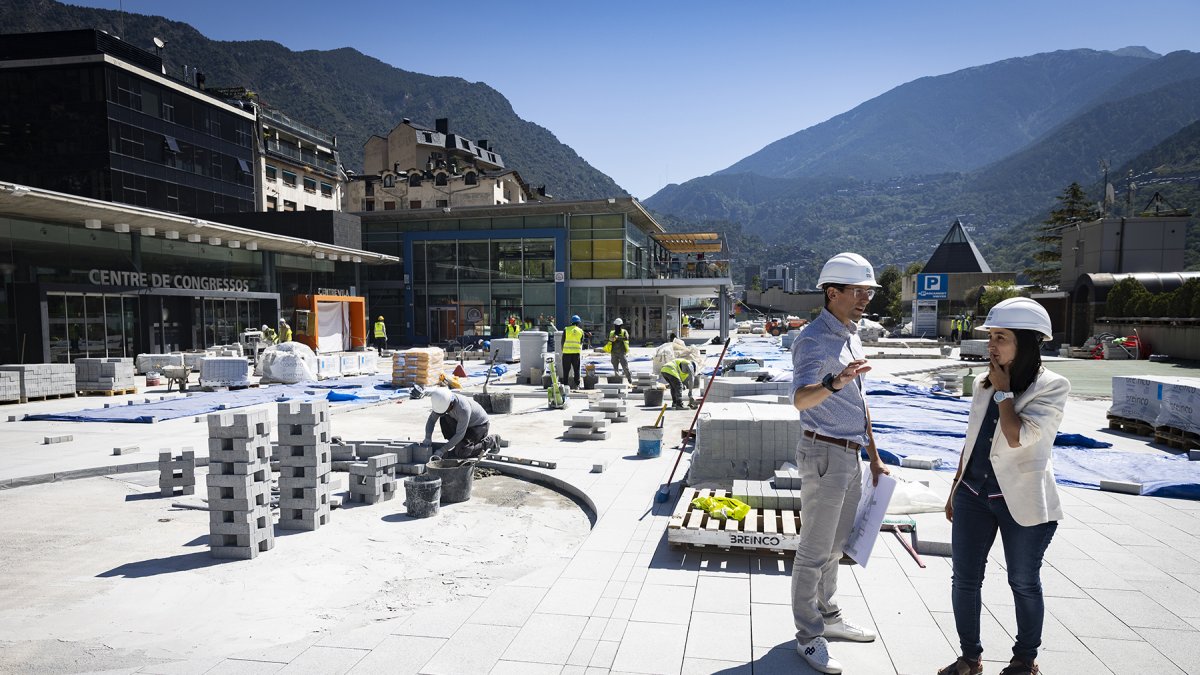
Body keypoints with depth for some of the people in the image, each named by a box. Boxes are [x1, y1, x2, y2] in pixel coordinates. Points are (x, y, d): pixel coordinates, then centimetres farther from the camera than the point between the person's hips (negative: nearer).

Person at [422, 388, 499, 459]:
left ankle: (490, 442, -3)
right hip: (467, 424, 7)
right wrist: (428, 438, -23)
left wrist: (442, 450, -30)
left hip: (479, 425, -7)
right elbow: (431, 420, -8)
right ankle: (458, 443, -1)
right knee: (443, 419, -16)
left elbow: (459, 435, -33)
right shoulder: (442, 402, -18)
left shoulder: (463, 409, -38)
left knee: (461, 452, -21)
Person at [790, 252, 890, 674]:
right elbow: (801, 399, -34)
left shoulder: (851, 336, 12)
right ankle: (808, 636, 14)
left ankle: (828, 616, 37)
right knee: (815, 551, 1)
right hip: (824, 454, -9)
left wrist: (873, 457, 21)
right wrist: (835, 382, -54)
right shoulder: (814, 339, -17)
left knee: (836, 544, 21)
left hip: (851, 455, 9)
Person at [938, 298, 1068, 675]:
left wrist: (1003, 391, -14)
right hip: (973, 494, 5)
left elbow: (1018, 436, -25)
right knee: (964, 580, 8)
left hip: (1022, 501, -5)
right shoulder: (984, 384, 6)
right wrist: (955, 489, 16)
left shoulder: (1053, 387, -12)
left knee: (1024, 584, 12)